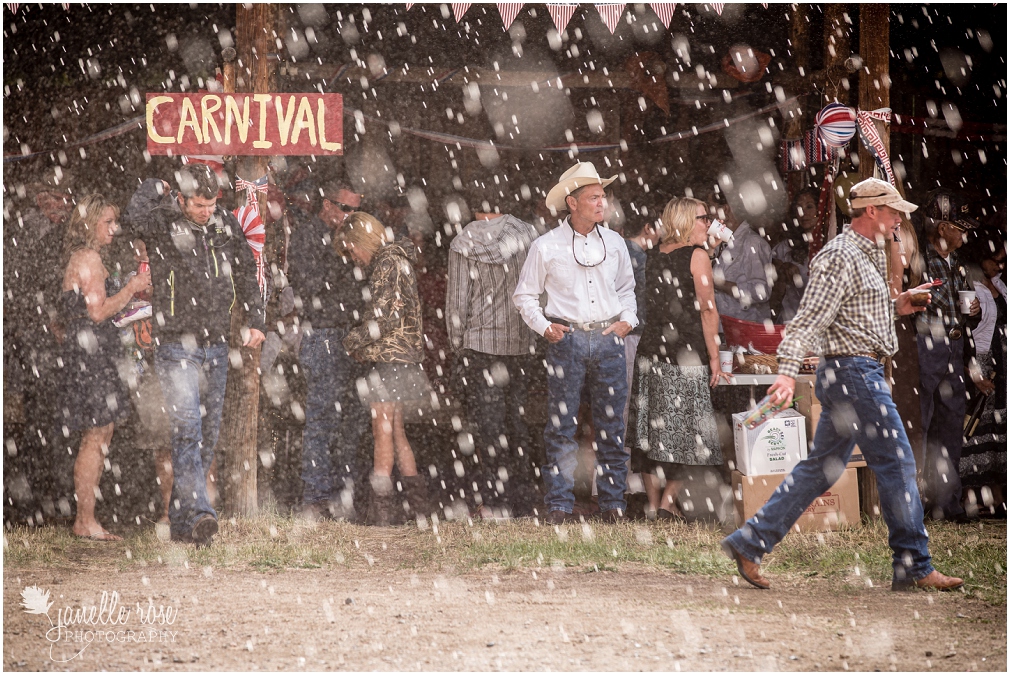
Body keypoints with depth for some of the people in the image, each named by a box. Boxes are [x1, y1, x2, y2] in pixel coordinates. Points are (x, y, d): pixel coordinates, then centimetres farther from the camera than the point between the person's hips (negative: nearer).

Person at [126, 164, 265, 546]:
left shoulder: (225, 223, 5)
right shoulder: (163, 225, -10)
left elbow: (246, 271, 18)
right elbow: (140, 216, -34)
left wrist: (255, 321, 12)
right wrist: (156, 187, -17)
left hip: (215, 346, 6)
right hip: (175, 345, -6)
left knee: (208, 433, 8)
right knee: (187, 425, -19)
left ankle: (181, 521, 16)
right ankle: (199, 513, -28)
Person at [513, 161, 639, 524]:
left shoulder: (614, 243, 11)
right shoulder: (546, 246, 1)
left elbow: (626, 288, 24)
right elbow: (524, 295, 7)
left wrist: (627, 319, 8)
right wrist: (544, 327, -5)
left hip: (608, 341, 3)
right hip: (567, 341, -3)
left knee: (612, 426, 3)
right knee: (561, 426, -4)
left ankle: (613, 503, 9)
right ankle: (559, 505, -1)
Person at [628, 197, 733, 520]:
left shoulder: (653, 255, 11)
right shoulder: (697, 255, -6)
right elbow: (708, 311, -8)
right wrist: (714, 359, -6)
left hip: (650, 349, 6)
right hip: (686, 353, -6)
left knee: (651, 428, 7)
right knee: (683, 431, 1)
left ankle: (653, 503, 9)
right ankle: (668, 501, -3)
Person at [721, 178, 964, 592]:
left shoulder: (868, 255, 19)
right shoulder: (840, 256, -13)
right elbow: (811, 317, -22)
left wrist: (898, 306, 16)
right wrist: (787, 371, -31)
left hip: (857, 374, 10)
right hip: (854, 371, -10)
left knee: (823, 468, 11)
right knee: (896, 463, -6)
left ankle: (749, 543, 13)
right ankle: (913, 568, 0)